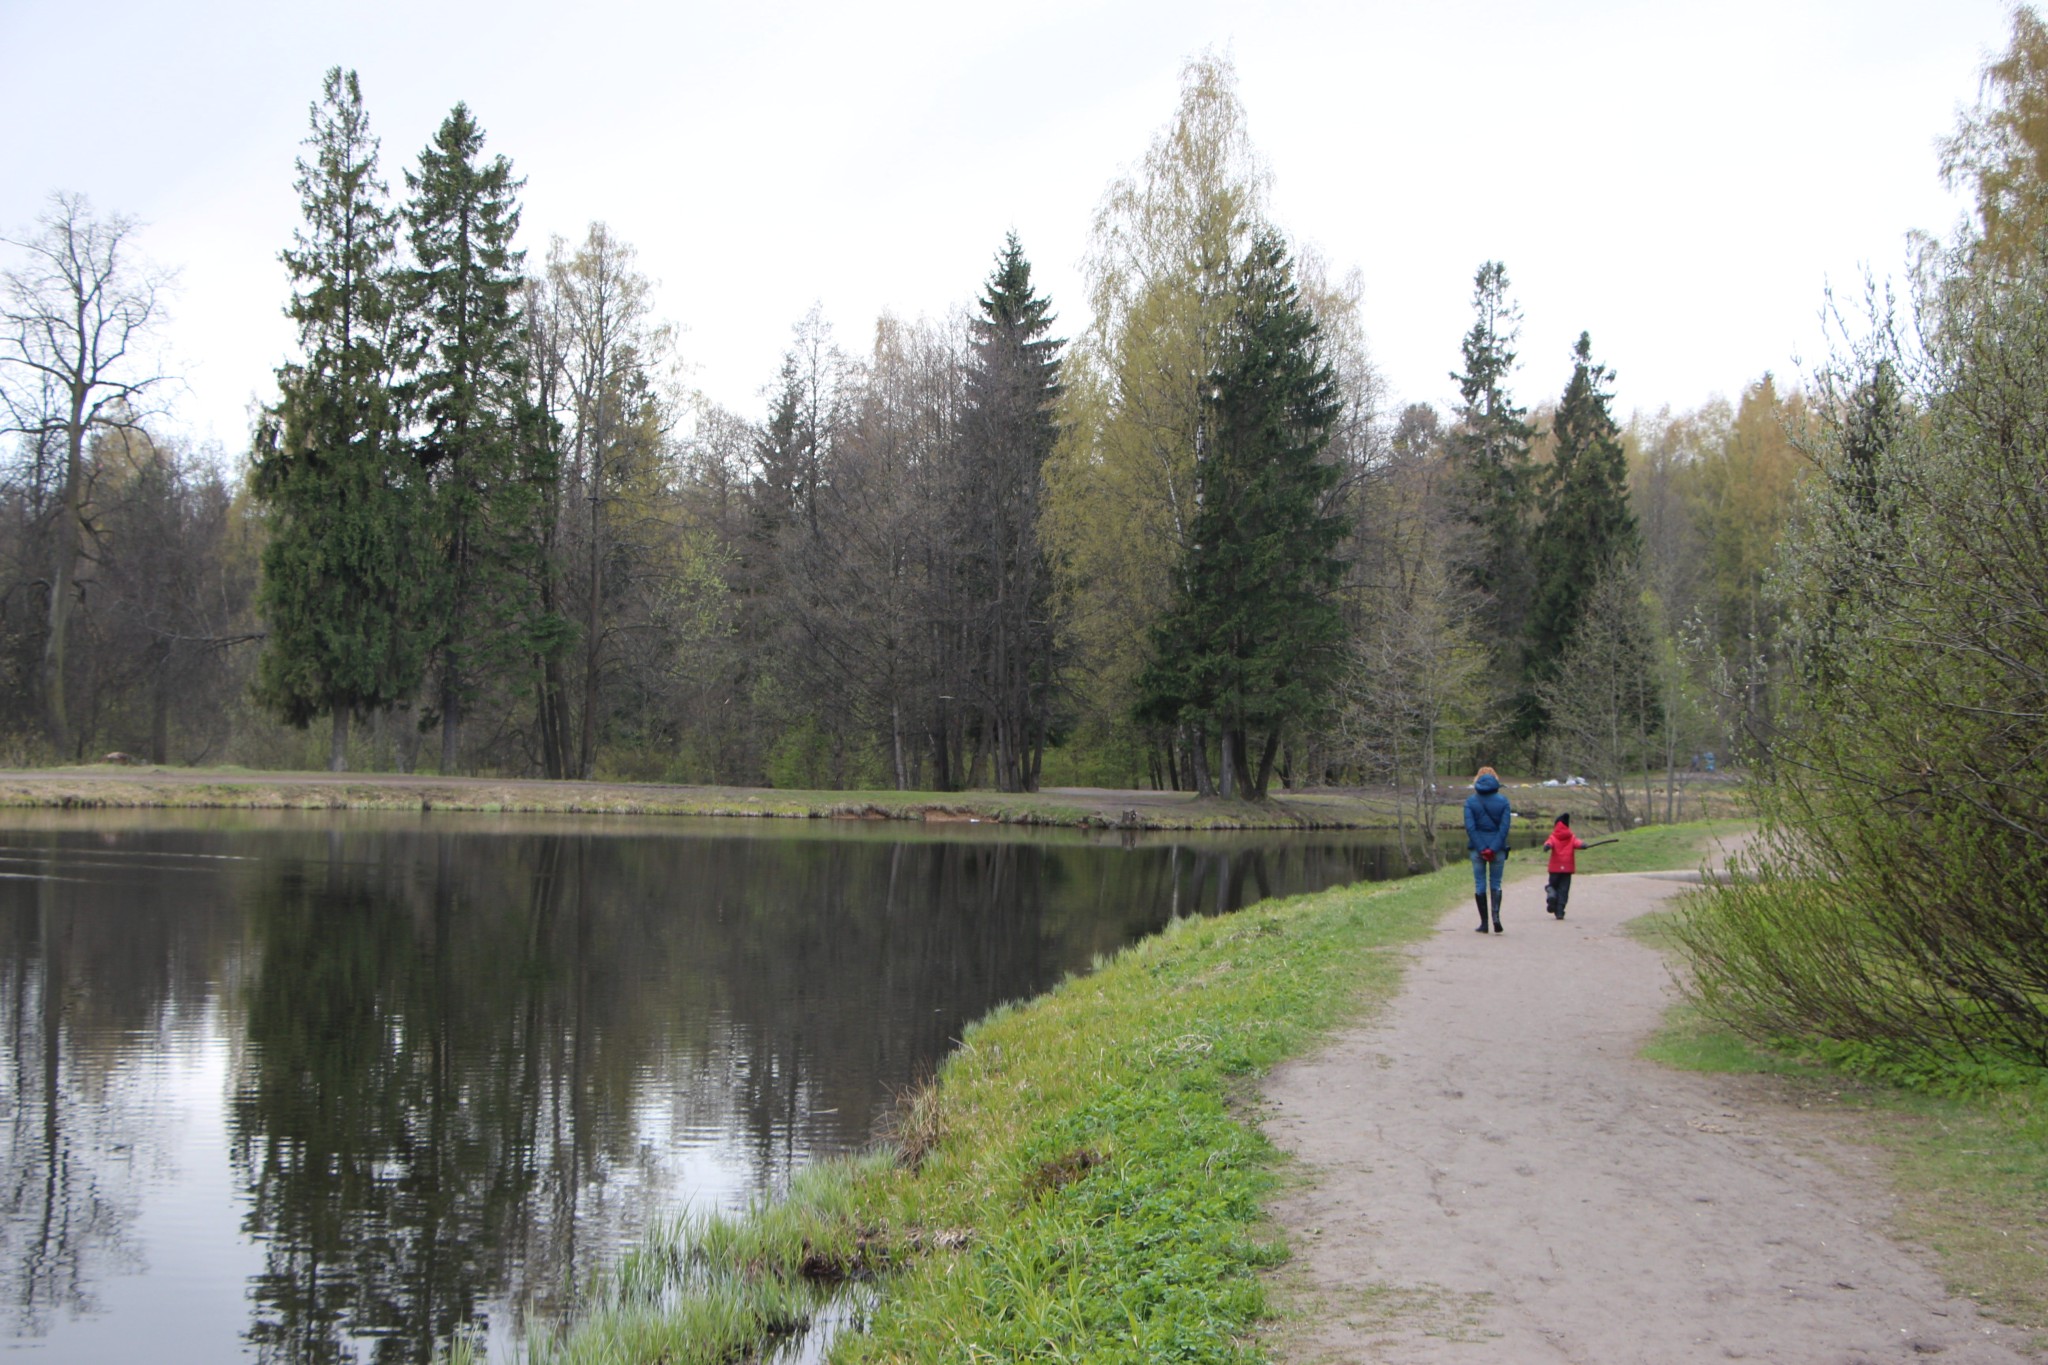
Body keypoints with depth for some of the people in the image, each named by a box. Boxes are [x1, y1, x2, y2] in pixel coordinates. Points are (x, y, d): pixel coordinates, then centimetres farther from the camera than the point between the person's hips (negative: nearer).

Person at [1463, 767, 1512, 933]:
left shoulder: (1470, 801, -1)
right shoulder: (1503, 801, -1)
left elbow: (1470, 827, -9)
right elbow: (1504, 827, -8)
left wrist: (1481, 849, -9)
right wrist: (1493, 848, -10)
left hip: (1477, 848, 0)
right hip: (1498, 848, 0)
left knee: (1480, 885, 7)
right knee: (1495, 883, 10)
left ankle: (1484, 923, 7)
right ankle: (1496, 915, -12)